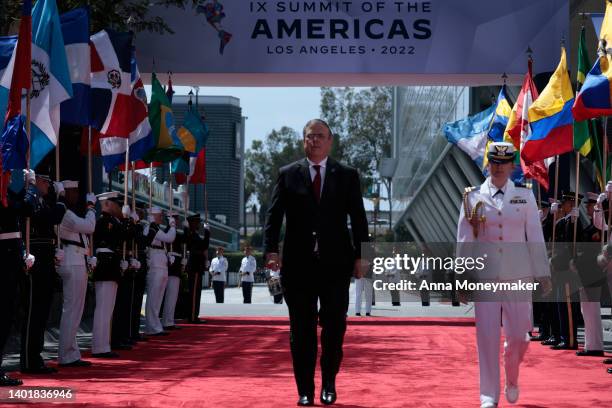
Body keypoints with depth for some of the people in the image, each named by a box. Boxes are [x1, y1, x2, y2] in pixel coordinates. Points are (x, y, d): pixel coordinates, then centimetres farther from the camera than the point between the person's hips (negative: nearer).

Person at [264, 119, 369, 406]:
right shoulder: (288, 175, 8)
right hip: (298, 263, 0)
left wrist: (360, 255, -3)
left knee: (334, 326, 2)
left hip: (336, 263, 0)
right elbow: (274, 215, 2)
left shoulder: (347, 176, 8)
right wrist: (271, 248, -11)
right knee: (302, 329, 3)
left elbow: (358, 219, 5)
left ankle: (329, 385, 18)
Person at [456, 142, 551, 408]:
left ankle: (512, 381, 32)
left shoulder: (525, 196, 6)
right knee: (487, 337, -5)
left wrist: (543, 274, 4)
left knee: (518, 336, 4)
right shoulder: (473, 197, 4)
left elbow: (535, 237, 6)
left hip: (518, 276, 1)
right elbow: (464, 240, 4)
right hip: (484, 277, -1)